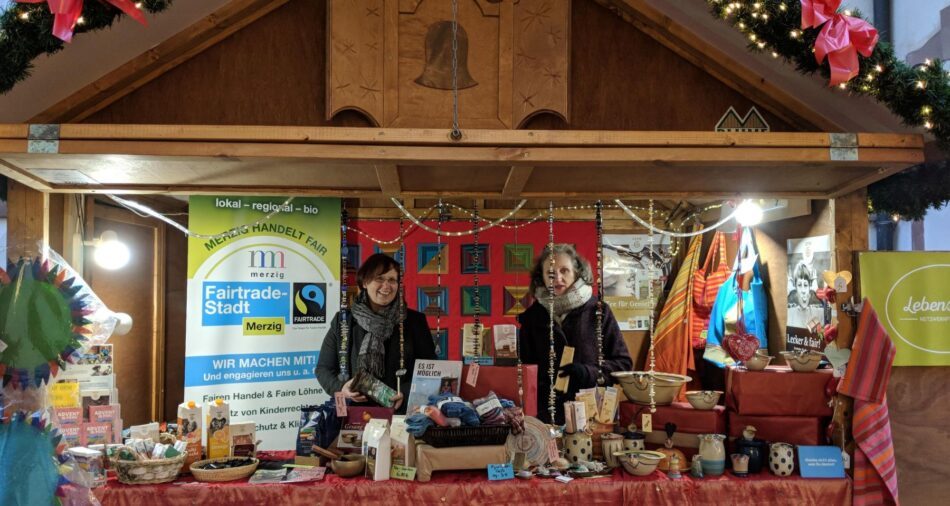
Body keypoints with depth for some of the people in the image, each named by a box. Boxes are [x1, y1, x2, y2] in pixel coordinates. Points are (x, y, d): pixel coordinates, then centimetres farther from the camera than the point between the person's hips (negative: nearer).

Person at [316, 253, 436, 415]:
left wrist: (405, 393, -10)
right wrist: (340, 388, -7)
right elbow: (323, 368, 14)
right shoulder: (342, 321, 10)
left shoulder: (415, 321, 8)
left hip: (400, 413, -1)